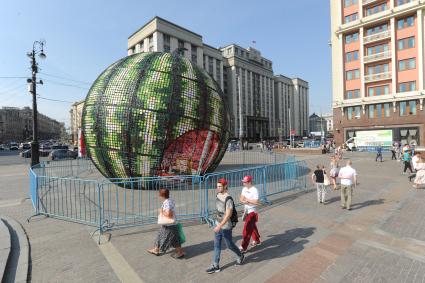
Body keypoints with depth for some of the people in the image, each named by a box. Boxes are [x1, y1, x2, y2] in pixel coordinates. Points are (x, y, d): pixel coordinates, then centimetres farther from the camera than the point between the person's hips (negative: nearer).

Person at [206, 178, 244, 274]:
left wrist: (220, 226, -31)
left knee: (229, 245, 14)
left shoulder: (228, 199, -27)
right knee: (217, 245, 13)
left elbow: (228, 215, -28)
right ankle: (216, 266, 25)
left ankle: (240, 256, 41)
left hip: (225, 227, -7)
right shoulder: (218, 195, -1)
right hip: (217, 224, 7)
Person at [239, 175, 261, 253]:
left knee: (247, 229, -5)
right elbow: (241, 198, 4)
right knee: (252, 227, 23)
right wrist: (246, 202, -16)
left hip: (252, 211, -8)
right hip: (246, 210, 8)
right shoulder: (244, 189, 4)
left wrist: (247, 200, -20)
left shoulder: (254, 190, -21)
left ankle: (243, 247, 4)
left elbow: (257, 202, -25)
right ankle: (257, 240, 43)